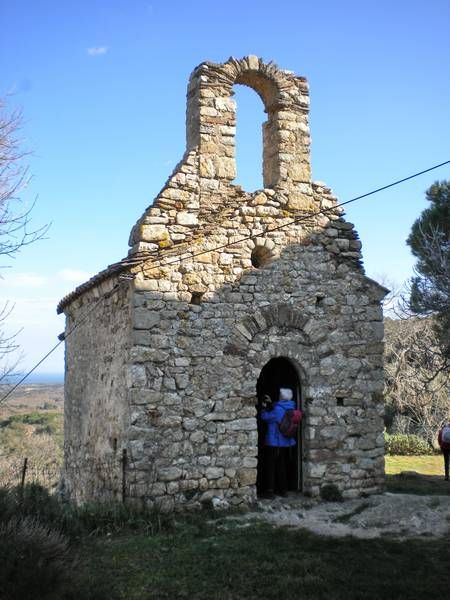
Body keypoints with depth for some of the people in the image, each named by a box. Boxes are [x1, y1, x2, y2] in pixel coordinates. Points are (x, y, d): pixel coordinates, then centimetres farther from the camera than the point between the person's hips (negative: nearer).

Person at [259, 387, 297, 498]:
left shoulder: (278, 409, -21)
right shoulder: (290, 409, 3)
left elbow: (265, 417, -9)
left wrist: (264, 407, 8)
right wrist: (270, 404, 22)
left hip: (274, 442, -7)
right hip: (286, 443, 7)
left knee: (271, 466, 1)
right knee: (282, 465, 16)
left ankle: (270, 490, 0)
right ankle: (283, 490, 21)